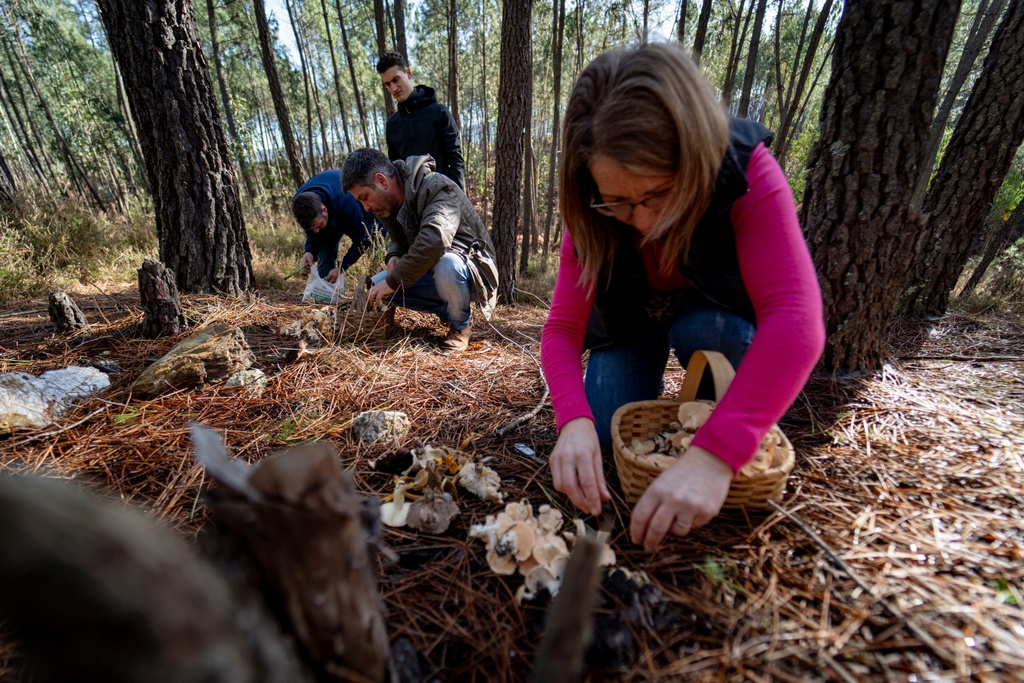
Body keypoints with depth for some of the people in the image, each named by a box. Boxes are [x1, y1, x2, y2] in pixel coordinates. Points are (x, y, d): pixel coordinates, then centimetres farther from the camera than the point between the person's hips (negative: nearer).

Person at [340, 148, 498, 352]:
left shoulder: (437, 188, -23)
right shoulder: (391, 200, 3)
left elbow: (434, 240, -39)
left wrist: (393, 281, -32)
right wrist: (394, 256, -7)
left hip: (472, 273, -8)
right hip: (431, 272, 8)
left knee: (446, 263, -41)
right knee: (375, 288, -4)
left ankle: (461, 324, -11)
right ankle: (446, 310, 5)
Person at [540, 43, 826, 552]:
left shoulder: (747, 175, -32)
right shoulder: (592, 215, -24)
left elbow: (795, 320, -43)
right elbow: (562, 328, -28)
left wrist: (714, 455, -55)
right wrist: (574, 420, -47)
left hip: (717, 316, 0)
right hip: (630, 326, 1)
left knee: (704, 331, -34)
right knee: (606, 431, -17)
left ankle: (714, 426, -3)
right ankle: (648, 374, 15)